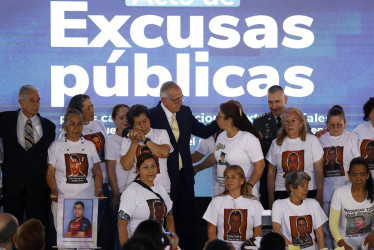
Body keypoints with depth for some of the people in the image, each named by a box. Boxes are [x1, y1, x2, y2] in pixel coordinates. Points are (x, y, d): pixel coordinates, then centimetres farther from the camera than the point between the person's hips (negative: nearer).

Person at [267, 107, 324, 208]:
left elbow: (319, 171, 1)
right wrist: (271, 200, 5)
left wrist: (319, 195, -6)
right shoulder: (276, 143, 9)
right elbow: (271, 173, 10)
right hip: (281, 193, 1)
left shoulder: (312, 141, 4)